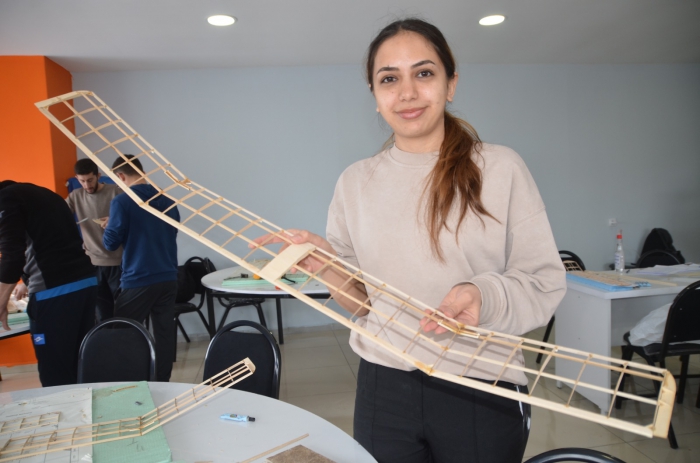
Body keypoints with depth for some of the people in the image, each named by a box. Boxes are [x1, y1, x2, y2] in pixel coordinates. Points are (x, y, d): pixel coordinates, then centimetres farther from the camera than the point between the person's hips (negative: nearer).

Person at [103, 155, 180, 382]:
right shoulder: (167, 200, 8)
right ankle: (161, 385, 15)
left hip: (138, 281, -5)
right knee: (165, 334, 9)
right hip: (168, 278, 5)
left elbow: (111, 243, -7)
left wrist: (108, 227, 13)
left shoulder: (122, 201, -9)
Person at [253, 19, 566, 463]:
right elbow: (362, 302, 6)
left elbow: (545, 285, -6)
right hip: (384, 389, 2)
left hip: (482, 394, -1)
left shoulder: (501, 168, -7)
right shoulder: (355, 182, 1)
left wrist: (486, 297, -25)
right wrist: (327, 266, -13)